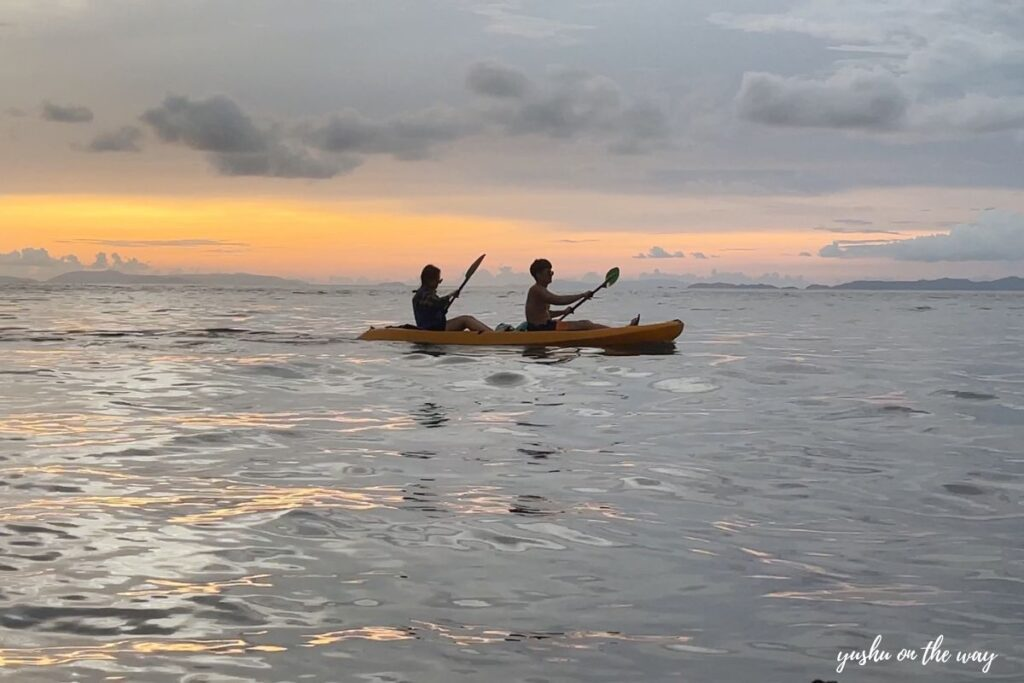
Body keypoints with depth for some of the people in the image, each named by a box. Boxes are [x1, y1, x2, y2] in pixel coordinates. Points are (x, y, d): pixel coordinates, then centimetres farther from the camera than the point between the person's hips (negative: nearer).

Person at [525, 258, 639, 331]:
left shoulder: (540, 290, 18)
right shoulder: (537, 290, -16)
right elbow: (558, 300, -28)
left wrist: (562, 312, 14)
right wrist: (582, 295, -22)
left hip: (544, 327, 10)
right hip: (541, 330, -10)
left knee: (584, 324, 7)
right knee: (585, 325, -13)